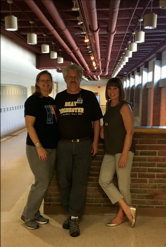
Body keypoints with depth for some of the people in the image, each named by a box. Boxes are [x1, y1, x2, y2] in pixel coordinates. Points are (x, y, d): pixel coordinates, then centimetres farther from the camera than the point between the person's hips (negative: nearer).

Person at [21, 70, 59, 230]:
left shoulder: (52, 101, 12)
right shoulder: (33, 100, -9)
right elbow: (29, 125, -15)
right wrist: (39, 146, -20)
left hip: (52, 147, 7)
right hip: (37, 147, -7)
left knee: (44, 182, 11)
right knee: (42, 182, -4)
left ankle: (35, 213, 27)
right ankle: (28, 215, 16)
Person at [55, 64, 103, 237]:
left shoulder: (89, 96, 2)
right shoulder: (59, 97, 8)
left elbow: (96, 120, 3)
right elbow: (55, 119, 13)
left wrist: (95, 141, -3)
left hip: (83, 145, -2)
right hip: (64, 145, 3)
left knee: (79, 182, -1)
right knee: (64, 181, 8)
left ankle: (74, 219, 8)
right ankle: (71, 213, 26)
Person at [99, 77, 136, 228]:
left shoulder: (124, 106, -10)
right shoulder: (109, 106, 13)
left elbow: (129, 131, -14)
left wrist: (124, 155, -19)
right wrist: (103, 130, 6)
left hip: (123, 149, -8)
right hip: (110, 150, 8)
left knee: (123, 184, 1)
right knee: (104, 181, 3)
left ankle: (122, 215, 20)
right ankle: (127, 209, 11)